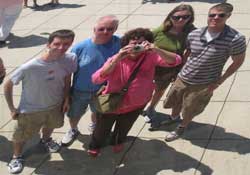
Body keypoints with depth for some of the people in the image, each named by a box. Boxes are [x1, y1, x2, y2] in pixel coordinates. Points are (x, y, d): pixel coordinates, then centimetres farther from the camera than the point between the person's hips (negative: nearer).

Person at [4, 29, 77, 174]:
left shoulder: (70, 59, -24)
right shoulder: (29, 67, -36)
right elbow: (8, 85, -21)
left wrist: (66, 99, 3)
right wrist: (12, 108, -15)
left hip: (55, 105, 4)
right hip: (30, 110, -4)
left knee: (50, 126, 34)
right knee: (21, 136, 19)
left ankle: (46, 140, 68)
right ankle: (17, 157, 50)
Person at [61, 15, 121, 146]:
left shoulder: (119, 44, -25)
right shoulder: (80, 47, -23)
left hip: (103, 91, 1)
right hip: (80, 90, 0)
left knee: (97, 113, 29)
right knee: (74, 115, 22)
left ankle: (93, 126, 63)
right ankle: (73, 131, 55)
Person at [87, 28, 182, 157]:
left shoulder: (150, 57, -23)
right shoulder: (116, 60, -27)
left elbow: (176, 61, -34)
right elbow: (96, 79, -39)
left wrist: (156, 50, -51)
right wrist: (117, 59, -49)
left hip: (135, 105, 3)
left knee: (123, 128, 32)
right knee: (102, 129, 22)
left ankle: (117, 141, 66)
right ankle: (95, 145, 56)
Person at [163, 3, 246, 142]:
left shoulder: (235, 39, -24)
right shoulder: (193, 35, -10)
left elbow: (238, 61, -9)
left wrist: (219, 81, -8)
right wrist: (178, 69, 7)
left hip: (204, 85, -4)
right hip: (183, 78, 4)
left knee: (190, 112, 16)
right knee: (175, 104, 24)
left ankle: (182, 127, 48)